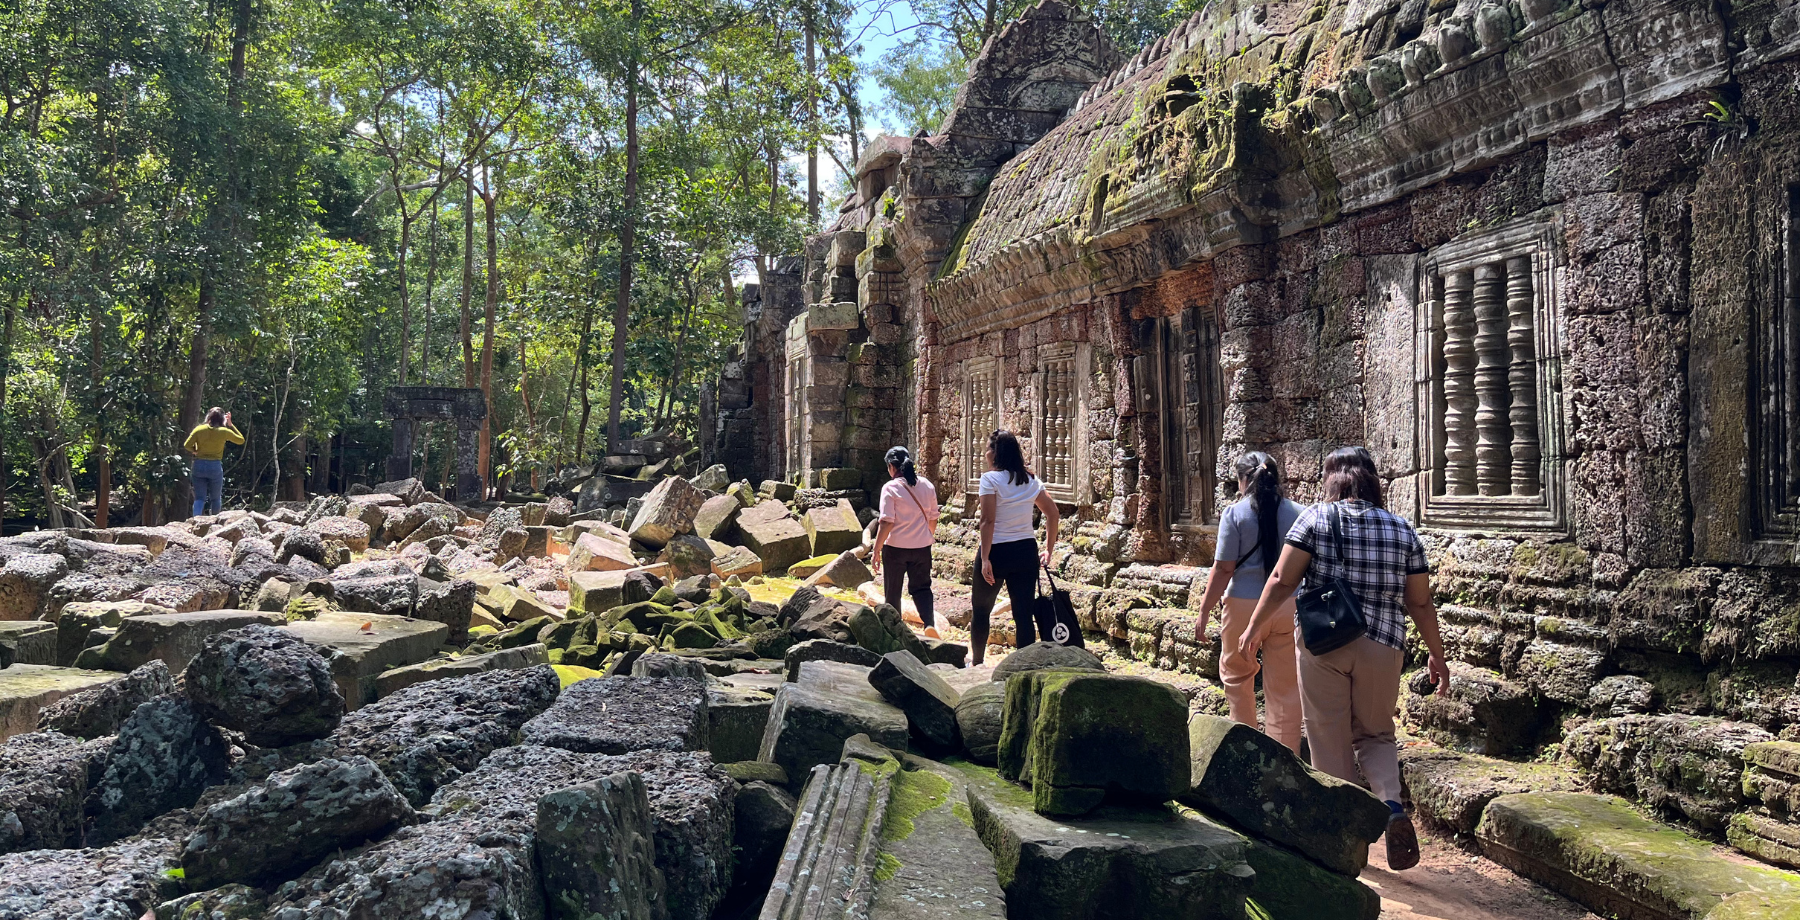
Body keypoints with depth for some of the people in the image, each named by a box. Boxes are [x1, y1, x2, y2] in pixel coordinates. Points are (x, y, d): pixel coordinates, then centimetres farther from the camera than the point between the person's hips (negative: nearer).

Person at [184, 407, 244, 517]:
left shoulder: (199, 429, -1)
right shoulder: (224, 432, -4)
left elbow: (187, 445, -5)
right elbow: (241, 440, 10)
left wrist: (195, 451, 15)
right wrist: (230, 425, 10)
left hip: (199, 465, 2)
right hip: (215, 466, -1)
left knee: (199, 498, 3)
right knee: (216, 498, 13)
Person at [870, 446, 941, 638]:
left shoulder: (890, 488, -12)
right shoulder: (927, 485, 3)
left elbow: (887, 522, -16)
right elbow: (933, 519, 10)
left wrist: (876, 550, -11)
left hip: (895, 547, -4)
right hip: (922, 547, 4)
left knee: (892, 593, 12)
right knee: (921, 588, 14)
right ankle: (930, 623, -8)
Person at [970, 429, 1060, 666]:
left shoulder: (991, 479, -10)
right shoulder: (1031, 480, 8)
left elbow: (988, 520, -17)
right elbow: (1053, 515, 10)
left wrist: (984, 558, -17)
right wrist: (1049, 549, 15)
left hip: (997, 551, -5)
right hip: (1026, 551, 5)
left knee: (981, 610, 15)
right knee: (1024, 613, 4)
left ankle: (977, 660, 28)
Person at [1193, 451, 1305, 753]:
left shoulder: (1235, 513, -7)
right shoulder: (1297, 513, 1)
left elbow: (1223, 569, -9)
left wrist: (1204, 611, -3)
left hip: (1244, 604, -2)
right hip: (1288, 606, 3)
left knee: (1235, 674, 19)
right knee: (1284, 686, 8)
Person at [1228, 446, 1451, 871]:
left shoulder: (1316, 519, -2)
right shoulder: (1402, 531, 6)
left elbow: (1283, 581, -7)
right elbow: (1420, 603, 8)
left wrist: (1254, 628, 2)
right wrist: (1437, 656, 18)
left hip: (1322, 644, -2)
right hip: (1382, 646, 2)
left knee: (1331, 741, 9)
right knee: (1376, 735, 19)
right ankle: (1392, 805, -5)